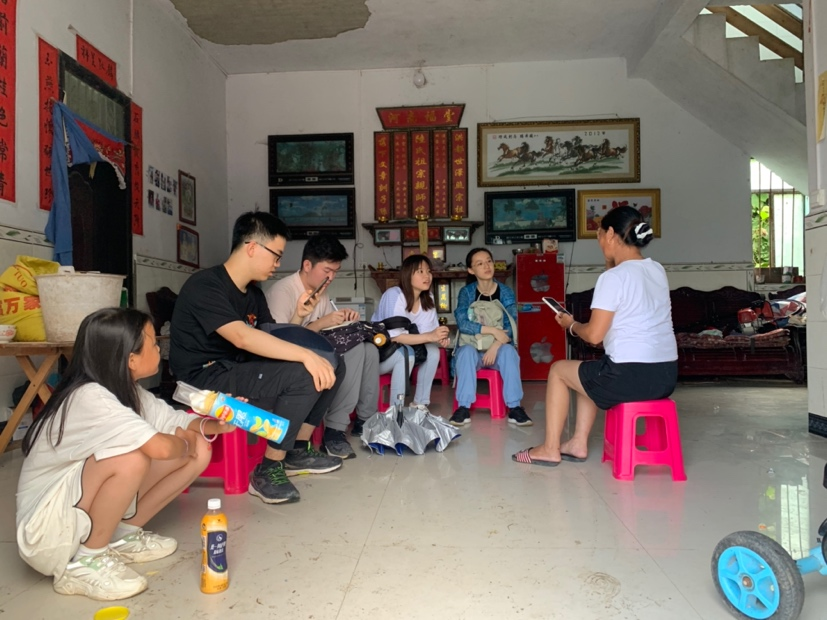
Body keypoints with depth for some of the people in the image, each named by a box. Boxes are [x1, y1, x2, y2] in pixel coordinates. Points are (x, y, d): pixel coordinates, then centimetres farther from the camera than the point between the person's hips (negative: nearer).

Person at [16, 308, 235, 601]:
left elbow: (176, 421, 3)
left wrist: (218, 425, -18)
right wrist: (186, 443, -16)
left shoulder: (127, 390, 0)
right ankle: (84, 564, -13)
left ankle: (122, 536, 7)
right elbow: (161, 447, -39)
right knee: (132, 458, -36)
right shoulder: (89, 398, -29)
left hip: (85, 509, 8)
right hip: (46, 529, -8)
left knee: (199, 452, -5)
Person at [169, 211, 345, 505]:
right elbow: (242, 337, -32)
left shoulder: (254, 294, 10)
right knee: (303, 375, -28)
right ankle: (267, 469, -14)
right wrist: (305, 354, -37)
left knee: (332, 364, 1)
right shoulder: (204, 285, -17)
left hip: (240, 372, 9)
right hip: (205, 380, -8)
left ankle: (298, 450, 8)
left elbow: (272, 341, 10)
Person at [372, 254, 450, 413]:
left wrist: (439, 338, -28)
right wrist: (429, 336, -37)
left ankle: (420, 404, -6)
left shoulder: (428, 299, -3)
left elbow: (427, 332, -5)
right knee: (406, 353, -33)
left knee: (433, 351, -16)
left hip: (401, 353, 7)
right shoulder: (394, 295, -24)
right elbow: (394, 336, -31)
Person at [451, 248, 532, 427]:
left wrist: (496, 345, -29)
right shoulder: (466, 292, -3)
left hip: (497, 349, 1)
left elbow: (510, 327, -11)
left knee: (508, 350, -32)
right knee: (467, 351, -34)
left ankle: (514, 408, -33)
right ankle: (464, 407, -34)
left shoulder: (506, 293, -2)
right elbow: (462, 324, -18)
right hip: (473, 349, 0)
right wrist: (493, 330, -26)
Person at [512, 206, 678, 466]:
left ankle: (550, 449, 21)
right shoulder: (657, 271, 10)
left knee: (559, 370, 14)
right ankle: (578, 444, 30)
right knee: (591, 372, 31)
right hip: (666, 374, 8)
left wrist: (571, 325, 7)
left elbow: (594, 335, -13)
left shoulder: (613, 277, -14)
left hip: (631, 377, -8)